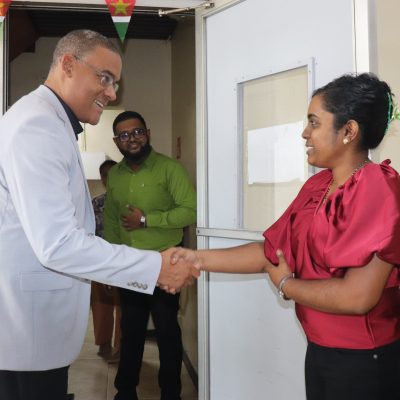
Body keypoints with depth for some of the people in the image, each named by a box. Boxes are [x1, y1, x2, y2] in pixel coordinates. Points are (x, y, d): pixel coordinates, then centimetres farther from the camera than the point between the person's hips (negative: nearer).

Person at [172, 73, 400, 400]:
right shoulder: (316, 186, 5)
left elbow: (357, 296, -27)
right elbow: (271, 250, 5)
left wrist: (286, 285, -12)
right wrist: (200, 258, -2)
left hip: (364, 361, -7)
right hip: (319, 350, 7)